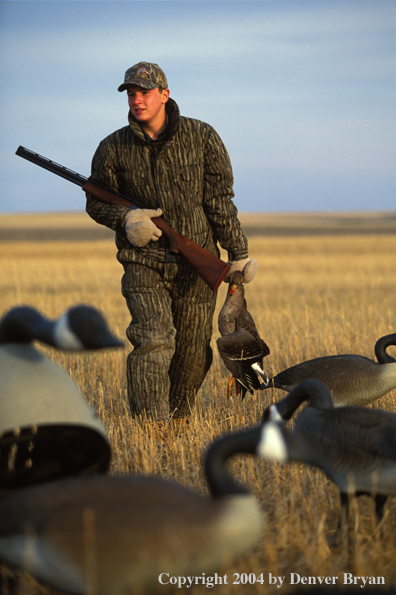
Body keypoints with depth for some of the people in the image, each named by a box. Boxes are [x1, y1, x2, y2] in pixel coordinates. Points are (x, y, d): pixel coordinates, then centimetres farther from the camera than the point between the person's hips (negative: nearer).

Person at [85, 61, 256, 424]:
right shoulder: (114, 148, -3)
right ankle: (152, 424, -20)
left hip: (196, 263, 1)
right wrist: (125, 218, -12)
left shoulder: (202, 137, -3)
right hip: (144, 261, -1)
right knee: (153, 340, -18)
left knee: (193, 353, 8)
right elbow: (95, 203, 9)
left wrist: (239, 253, -3)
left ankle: (180, 417, 32)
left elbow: (220, 200, -1)